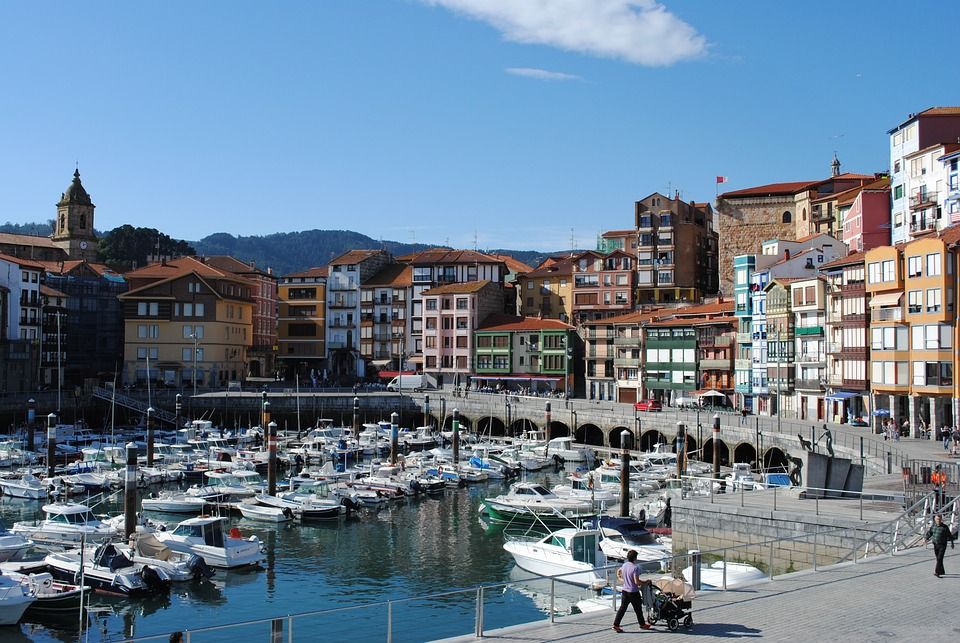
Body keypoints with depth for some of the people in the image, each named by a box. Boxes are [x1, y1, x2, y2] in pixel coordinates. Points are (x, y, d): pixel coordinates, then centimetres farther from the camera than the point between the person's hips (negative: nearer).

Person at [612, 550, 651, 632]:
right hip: (633, 592, -6)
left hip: (624, 590, 6)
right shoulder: (635, 567, -21)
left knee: (622, 607, 9)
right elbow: (636, 582, -24)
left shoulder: (624, 565, 2)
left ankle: (616, 624, 5)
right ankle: (642, 624, 27)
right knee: (638, 609, 12)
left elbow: (618, 572, 20)